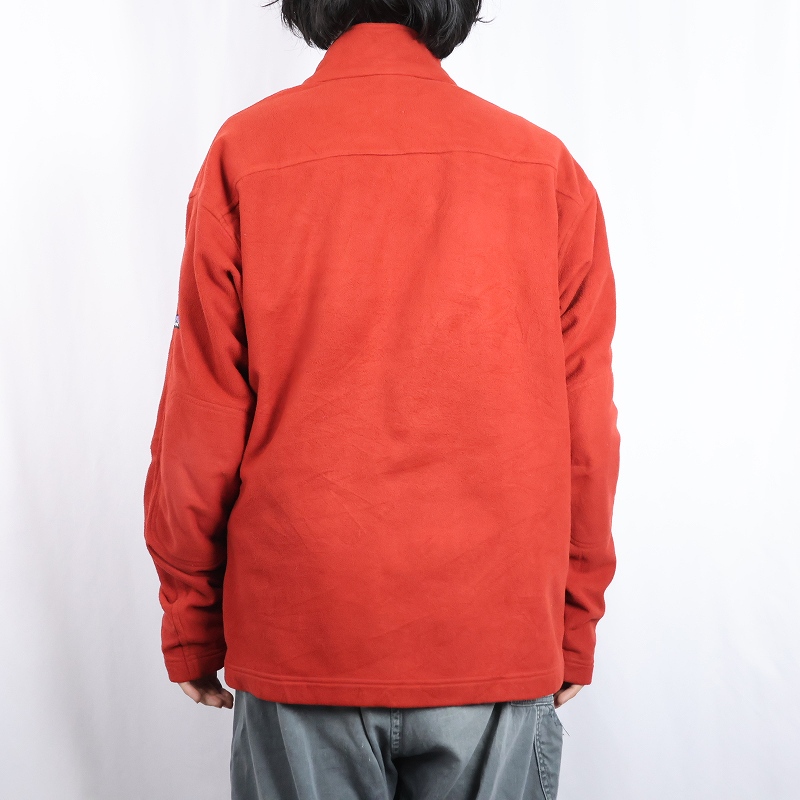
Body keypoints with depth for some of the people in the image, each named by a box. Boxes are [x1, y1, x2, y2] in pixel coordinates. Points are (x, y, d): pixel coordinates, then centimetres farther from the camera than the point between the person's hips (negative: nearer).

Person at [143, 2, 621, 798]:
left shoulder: (245, 152, -5)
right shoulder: (548, 166, -2)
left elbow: (199, 421, -5)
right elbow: (587, 431, -1)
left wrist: (191, 624, 7)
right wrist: (574, 628, 11)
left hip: (302, 641, 0)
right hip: (501, 645, 1)